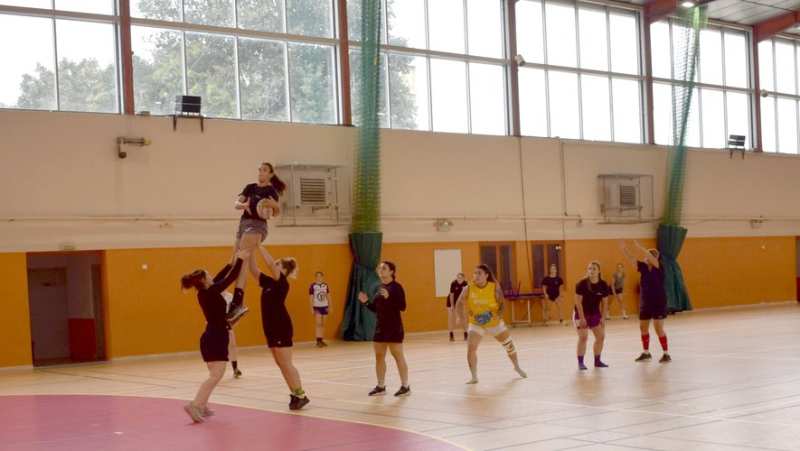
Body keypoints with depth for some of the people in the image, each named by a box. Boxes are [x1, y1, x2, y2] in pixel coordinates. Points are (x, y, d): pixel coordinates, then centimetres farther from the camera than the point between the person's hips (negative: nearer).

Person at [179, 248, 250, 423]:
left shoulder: (205, 293, 9)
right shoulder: (210, 292, -16)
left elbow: (220, 278, 22)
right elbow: (230, 278, -13)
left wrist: (233, 262, 25)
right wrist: (240, 260, -4)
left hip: (212, 337, 10)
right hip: (216, 337, -10)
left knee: (215, 375, 18)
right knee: (216, 375, -15)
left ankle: (202, 406, 18)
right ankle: (194, 405, -25)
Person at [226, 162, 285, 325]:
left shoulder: (271, 191, 1)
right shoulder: (250, 187, 19)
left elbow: (276, 213, -5)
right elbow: (236, 204, 6)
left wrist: (274, 205, -28)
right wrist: (244, 205, -17)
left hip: (257, 226, -8)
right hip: (243, 224, 8)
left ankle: (237, 303, -31)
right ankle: (238, 303, 1)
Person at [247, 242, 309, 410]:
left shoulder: (282, 283, -12)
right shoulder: (268, 282, 11)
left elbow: (270, 263, -24)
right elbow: (253, 269, 10)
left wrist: (259, 245, -20)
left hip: (282, 328, -9)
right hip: (271, 329, 9)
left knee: (286, 363, -8)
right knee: (280, 364, 9)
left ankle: (301, 395, -3)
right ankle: (295, 394, 14)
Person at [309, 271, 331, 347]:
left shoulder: (325, 285, 5)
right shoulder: (313, 286, -8)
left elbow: (328, 296, 12)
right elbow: (311, 298, -6)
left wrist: (330, 307, 11)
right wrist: (312, 308, -9)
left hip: (324, 306, 5)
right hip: (317, 307, -5)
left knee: (323, 324, 7)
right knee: (319, 324, -10)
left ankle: (321, 340, 13)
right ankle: (318, 341, -9)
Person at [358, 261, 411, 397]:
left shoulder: (396, 287, -10)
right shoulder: (377, 287, 10)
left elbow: (402, 307, -18)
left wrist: (389, 298, -28)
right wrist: (366, 302, -1)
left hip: (394, 325, -7)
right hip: (380, 325, 8)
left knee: (397, 355, -4)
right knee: (379, 355, 9)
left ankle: (405, 386, 3)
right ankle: (381, 386, 17)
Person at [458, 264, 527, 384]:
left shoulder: (495, 287, -17)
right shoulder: (469, 289, -15)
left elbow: (502, 304, -10)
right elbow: (460, 303, -7)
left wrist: (499, 315, -29)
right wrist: (462, 312, -26)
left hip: (494, 322, 0)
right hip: (476, 323, 0)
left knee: (509, 345, 13)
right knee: (471, 347, -19)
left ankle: (517, 367, 41)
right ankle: (474, 377, -7)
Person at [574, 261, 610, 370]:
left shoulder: (603, 285, -7)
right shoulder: (582, 284, -19)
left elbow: (604, 302, 2)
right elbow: (578, 302, -18)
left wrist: (602, 318, -1)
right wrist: (582, 318, -20)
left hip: (595, 314, 5)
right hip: (581, 314, -5)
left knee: (601, 337, 6)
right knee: (583, 337, -13)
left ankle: (597, 361, 19)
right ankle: (580, 363, -6)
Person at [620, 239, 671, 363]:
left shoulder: (659, 268, -12)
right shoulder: (644, 268, 4)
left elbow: (651, 258, -29)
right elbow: (631, 259, -1)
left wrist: (640, 247, -39)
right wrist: (623, 247, -14)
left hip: (658, 303, -7)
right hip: (645, 303, 7)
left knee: (658, 329, -7)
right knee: (643, 328, 12)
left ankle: (666, 354, 2)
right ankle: (646, 353, 26)